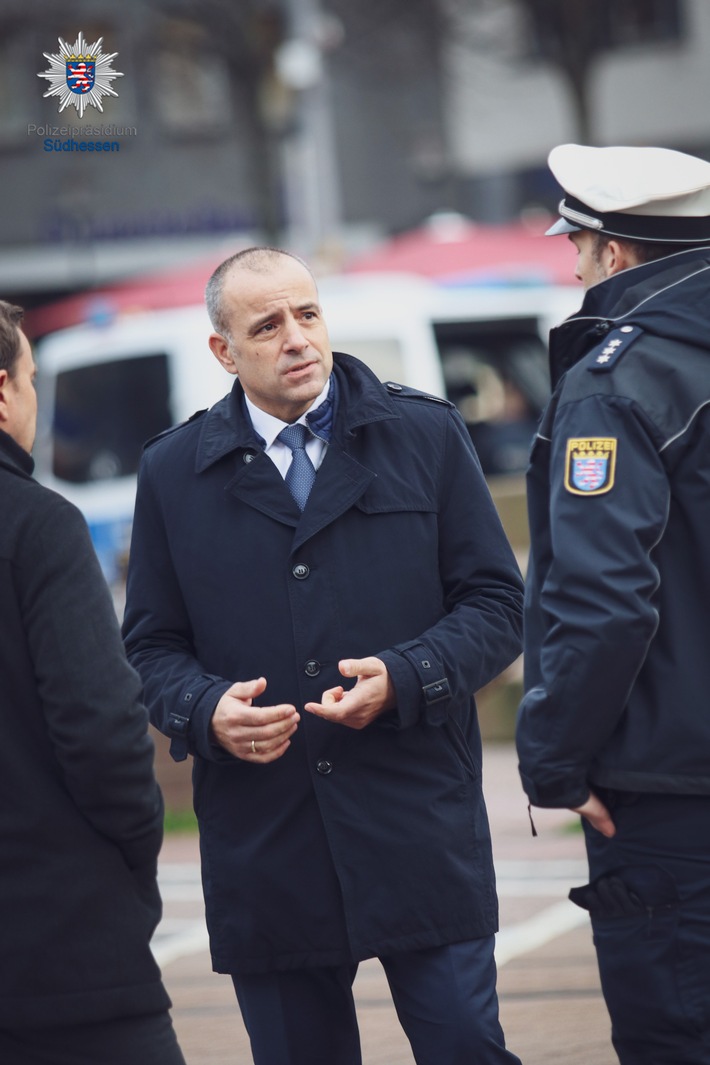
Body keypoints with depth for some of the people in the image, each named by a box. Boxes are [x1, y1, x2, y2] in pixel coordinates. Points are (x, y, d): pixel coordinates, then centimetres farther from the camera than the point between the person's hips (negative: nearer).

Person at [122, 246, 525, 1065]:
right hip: (263, 851, 1)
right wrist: (207, 710, -12)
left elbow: (496, 604, 4)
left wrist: (403, 679, -14)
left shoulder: (426, 436, 6)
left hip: (419, 832, -1)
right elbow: (151, 645, 10)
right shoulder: (173, 473, 8)